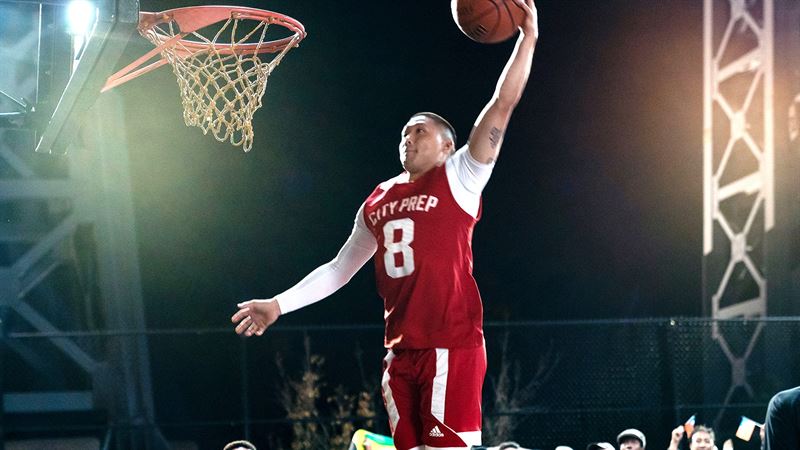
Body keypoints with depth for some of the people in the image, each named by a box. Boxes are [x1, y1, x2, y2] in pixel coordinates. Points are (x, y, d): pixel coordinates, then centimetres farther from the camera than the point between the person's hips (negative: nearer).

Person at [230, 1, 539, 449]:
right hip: (400, 350, 6)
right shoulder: (377, 203, 18)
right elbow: (339, 269, 26)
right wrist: (279, 304, 20)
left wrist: (528, 37, -12)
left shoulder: (458, 180, 1)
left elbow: (502, 105, -7)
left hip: (451, 346, -6)